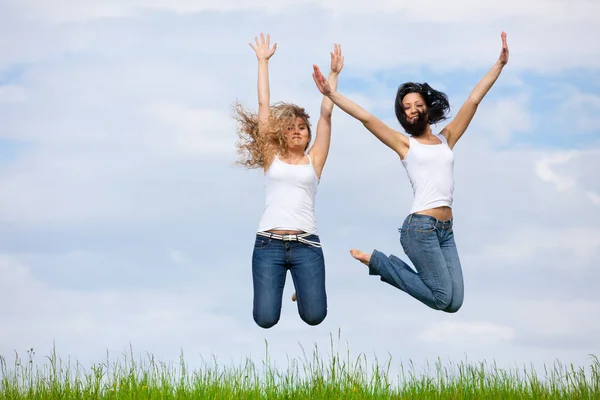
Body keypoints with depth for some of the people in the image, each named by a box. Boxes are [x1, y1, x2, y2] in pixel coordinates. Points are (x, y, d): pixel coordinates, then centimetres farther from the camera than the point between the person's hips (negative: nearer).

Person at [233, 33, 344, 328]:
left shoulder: (314, 160, 11)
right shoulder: (271, 157, 10)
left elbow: (326, 114, 7)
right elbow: (264, 106, 10)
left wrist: (334, 74, 4)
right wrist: (263, 62, 11)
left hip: (306, 245, 0)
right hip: (269, 244, 0)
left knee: (314, 316, -12)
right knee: (265, 319, -10)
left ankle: (303, 287, 26)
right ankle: (278, 285, 27)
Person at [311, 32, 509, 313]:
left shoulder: (446, 138, 17)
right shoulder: (404, 143, 5)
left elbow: (474, 99, 14)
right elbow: (366, 118, -3)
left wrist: (500, 63, 12)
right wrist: (330, 94, -11)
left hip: (446, 229, 6)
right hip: (420, 227, -6)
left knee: (454, 303, 1)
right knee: (442, 298, -10)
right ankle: (377, 261, 7)